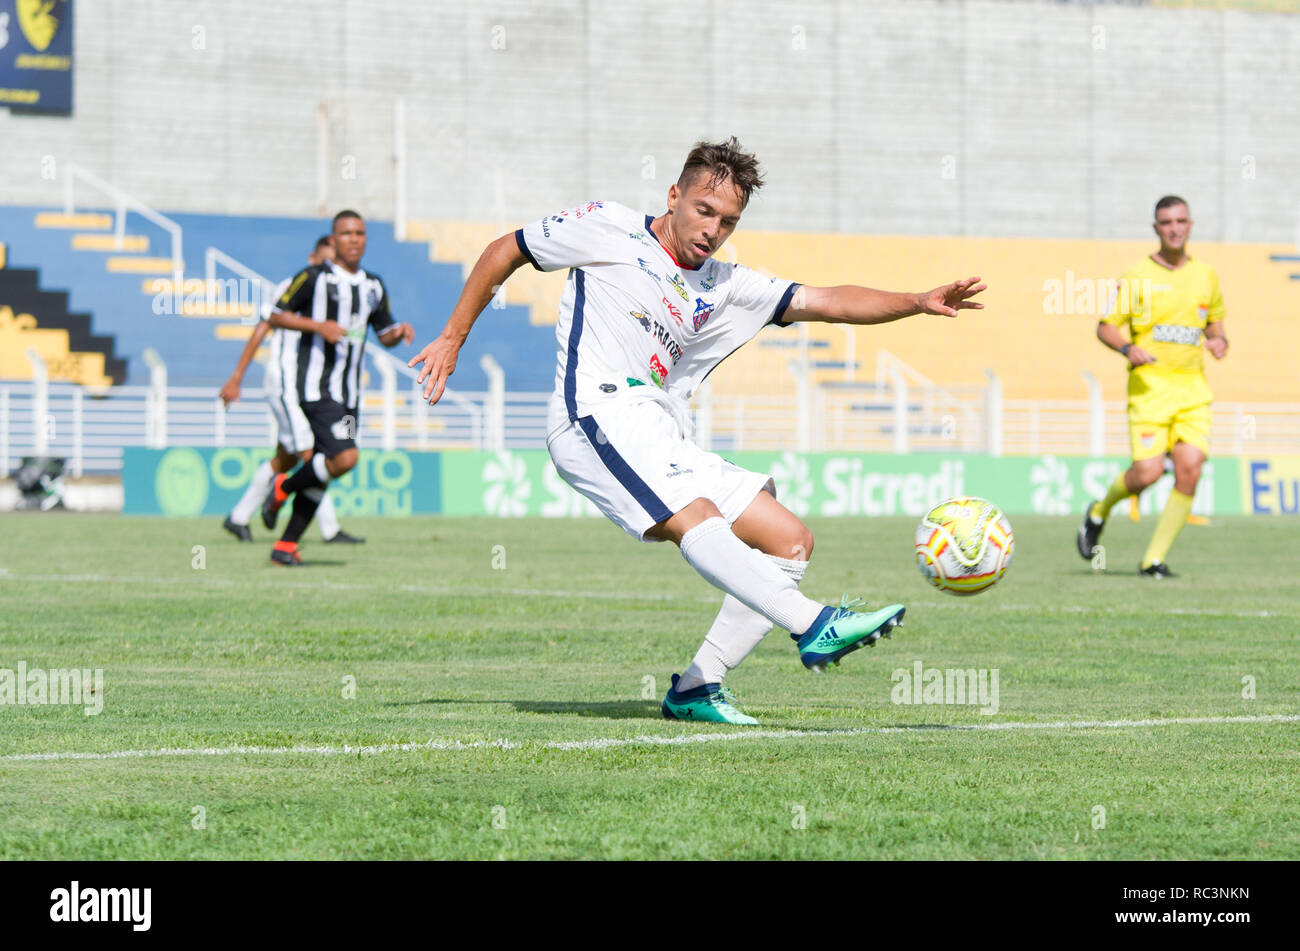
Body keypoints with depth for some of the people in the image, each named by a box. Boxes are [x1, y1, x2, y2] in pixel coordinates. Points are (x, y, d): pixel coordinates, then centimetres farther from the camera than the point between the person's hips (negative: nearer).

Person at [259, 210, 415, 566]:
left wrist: (400, 332, 0)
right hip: (316, 387, -7)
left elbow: (384, 334, 23)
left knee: (321, 473, 6)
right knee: (344, 459, -22)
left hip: (348, 394, 7)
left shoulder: (373, 287, 14)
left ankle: (286, 546, 13)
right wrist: (319, 326, -17)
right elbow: (275, 315, -4)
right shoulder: (314, 277, -5)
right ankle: (283, 488, 3)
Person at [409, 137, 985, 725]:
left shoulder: (722, 286, 22)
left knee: (791, 541, -1)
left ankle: (696, 688, -4)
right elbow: (504, 253, 16)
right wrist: (452, 339, 12)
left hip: (666, 445, 8)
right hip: (600, 413, -8)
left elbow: (826, 302, 15)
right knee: (696, 518, -31)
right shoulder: (609, 230, 9)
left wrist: (918, 302, 1)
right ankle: (813, 626, -47)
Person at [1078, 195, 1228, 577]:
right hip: (1150, 385, -4)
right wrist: (1129, 349, -17)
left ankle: (1154, 559, -1)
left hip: (1193, 388, 4)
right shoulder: (1138, 276, 0)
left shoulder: (1206, 276, 12)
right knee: (1148, 472, -14)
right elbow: (1105, 327, 2)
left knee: (1190, 469, -12)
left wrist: (1219, 341, 1)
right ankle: (1098, 513, 18)